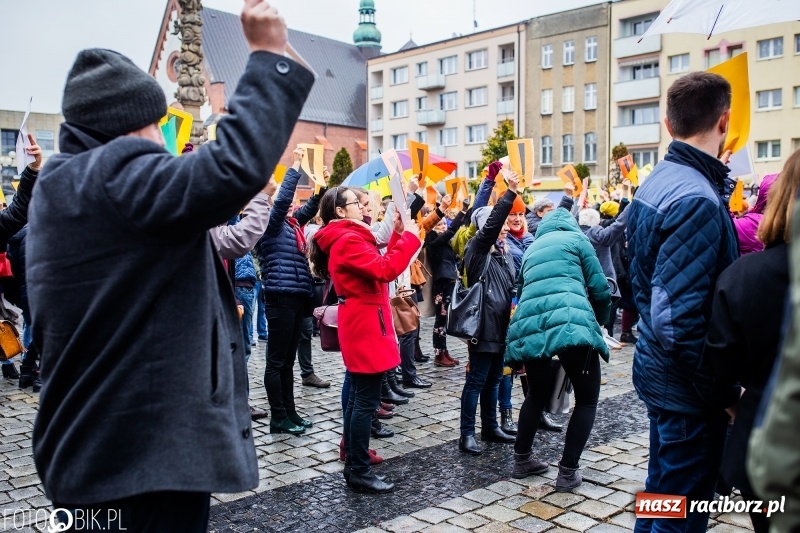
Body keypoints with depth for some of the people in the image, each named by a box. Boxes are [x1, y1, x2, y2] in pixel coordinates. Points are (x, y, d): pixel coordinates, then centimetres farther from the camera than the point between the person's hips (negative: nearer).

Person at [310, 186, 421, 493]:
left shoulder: (344, 238, 16)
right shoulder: (348, 240, -17)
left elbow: (378, 263, 15)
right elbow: (385, 269, -27)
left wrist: (397, 234, 8)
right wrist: (409, 237, -18)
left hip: (360, 323, 11)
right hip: (365, 325, -11)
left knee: (358, 396, 18)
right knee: (366, 401, -6)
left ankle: (354, 459, 28)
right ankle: (359, 472, 1)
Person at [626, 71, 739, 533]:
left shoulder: (657, 182, 5)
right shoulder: (697, 199, -25)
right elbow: (677, 318, -27)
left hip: (660, 373, 9)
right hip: (688, 387, -9)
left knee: (662, 494, 23)